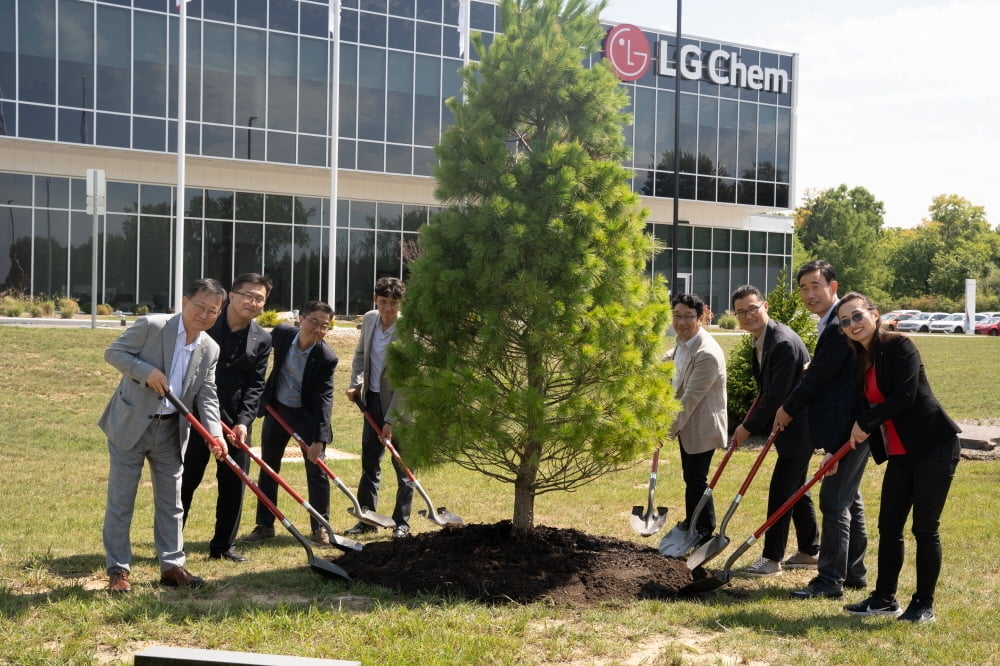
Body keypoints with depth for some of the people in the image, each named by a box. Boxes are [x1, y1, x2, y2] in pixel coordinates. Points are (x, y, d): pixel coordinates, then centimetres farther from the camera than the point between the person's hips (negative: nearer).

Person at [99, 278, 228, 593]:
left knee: (170, 502, 10)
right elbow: (113, 352, -10)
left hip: (171, 431, 5)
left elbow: (207, 396, 2)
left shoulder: (210, 350, 3)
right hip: (130, 425, -5)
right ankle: (118, 570, 11)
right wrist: (146, 371, -25)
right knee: (120, 501, 2)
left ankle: (172, 566, 20)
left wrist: (214, 433, -14)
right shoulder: (151, 326, -13)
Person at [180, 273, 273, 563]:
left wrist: (244, 421, -12)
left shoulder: (262, 340, 3)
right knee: (185, 481, 4)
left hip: (235, 420, 3)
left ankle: (223, 545, 19)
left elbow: (255, 385, 0)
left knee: (234, 484, 7)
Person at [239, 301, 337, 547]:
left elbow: (323, 400, -24)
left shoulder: (326, 358, -24)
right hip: (277, 409, 4)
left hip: (307, 414, -4)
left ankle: (320, 528, 11)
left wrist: (319, 439, -30)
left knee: (317, 470, -2)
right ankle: (264, 525, 21)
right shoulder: (281, 333, -14)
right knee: (267, 469, 10)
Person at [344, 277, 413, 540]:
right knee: (369, 461, 12)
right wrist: (355, 383, 1)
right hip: (372, 400, 6)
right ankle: (367, 519, 21)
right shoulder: (369, 319, -1)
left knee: (402, 466, 2)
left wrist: (391, 420, -21)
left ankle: (402, 523, 12)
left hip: (399, 405, -6)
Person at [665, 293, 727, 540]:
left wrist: (668, 430, -23)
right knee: (690, 476, 20)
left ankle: (705, 532, 14)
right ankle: (691, 524, 35)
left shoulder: (707, 354, -28)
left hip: (702, 425, -9)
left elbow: (691, 397, -27)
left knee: (696, 480, -3)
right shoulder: (682, 342, 1)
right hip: (685, 422, 9)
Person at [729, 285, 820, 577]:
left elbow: (776, 395, -24)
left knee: (781, 490, -6)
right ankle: (809, 552, 28)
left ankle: (772, 558, 2)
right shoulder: (761, 340, 7)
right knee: (795, 488, 17)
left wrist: (749, 427, -15)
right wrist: (751, 422, 10)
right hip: (788, 424, 10)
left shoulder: (784, 342, -25)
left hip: (799, 426, -10)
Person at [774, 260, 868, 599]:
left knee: (835, 501, -7)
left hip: (849, 428, -11)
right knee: (848, 499, 17)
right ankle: (854, 573, 27)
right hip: (850, 427, 11)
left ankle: (829, 580, -1)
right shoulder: (832, 323, 14)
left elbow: (820, 376, -18)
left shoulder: (840, 326, -20)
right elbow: (820, 372, 18)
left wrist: (788, 409, -5)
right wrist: (791, 409, 7)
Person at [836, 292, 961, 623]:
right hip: (900, 452, 8)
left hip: (934, 446, -8)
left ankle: (924, 605, 10)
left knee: (925, 528, -2)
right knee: (888, 526, 10)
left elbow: (905, 397, -22)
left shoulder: (899, 346, -12)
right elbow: (862, 409, 13)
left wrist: (866, 423, -13)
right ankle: (884, 598, 21)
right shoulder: (860, 361, 11)